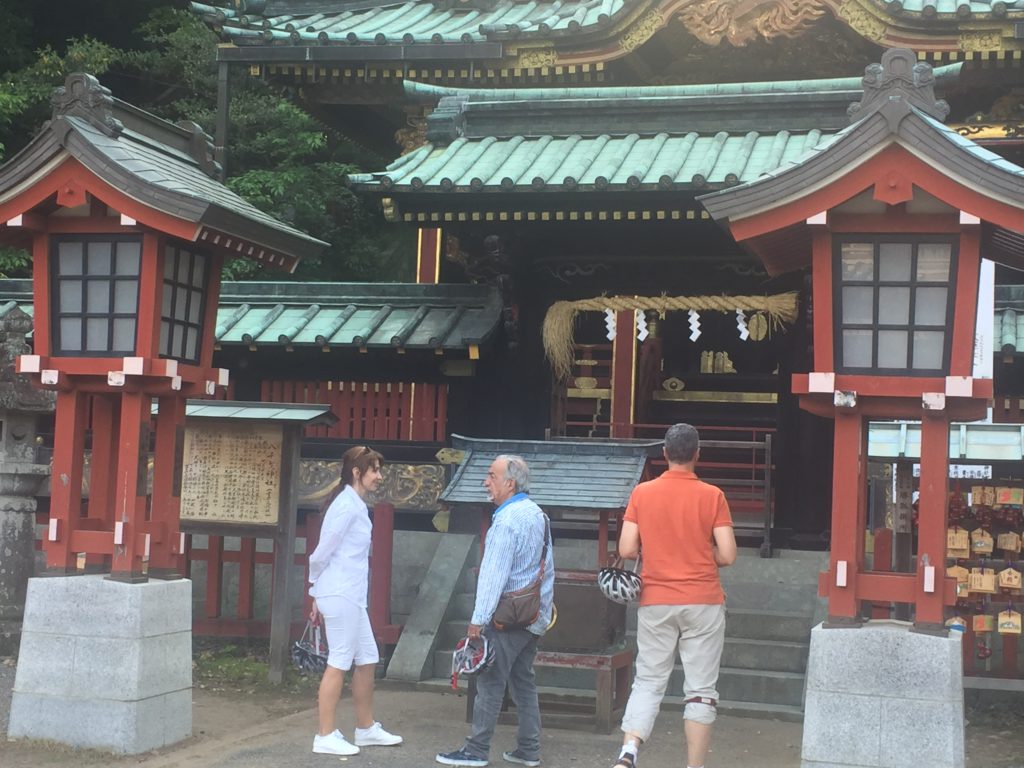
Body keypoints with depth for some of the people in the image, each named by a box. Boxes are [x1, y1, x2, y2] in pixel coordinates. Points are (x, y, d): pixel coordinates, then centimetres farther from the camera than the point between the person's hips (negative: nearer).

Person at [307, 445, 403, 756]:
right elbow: (321, 554, -13)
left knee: (367, 660, 15)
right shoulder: (347, 507, -16)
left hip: (351, 597, 10)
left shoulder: (356, 506, 14)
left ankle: (366, 729, 26)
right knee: (339, 664, -3)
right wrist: (318, 593, 2)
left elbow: (323, 555, 16)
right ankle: (325, 737, 5)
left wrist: (319, 594, 16)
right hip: (341, 597, -10)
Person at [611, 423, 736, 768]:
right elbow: (727, 555, -8)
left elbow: (627, 550, -4)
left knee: (648, 682, 9)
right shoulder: (712, 496, -4)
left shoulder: (642, 493, -1)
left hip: (655, 601, 2)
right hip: (703, 602, -1)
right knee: (701, 689, 6)